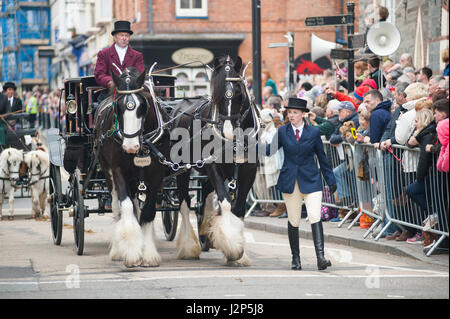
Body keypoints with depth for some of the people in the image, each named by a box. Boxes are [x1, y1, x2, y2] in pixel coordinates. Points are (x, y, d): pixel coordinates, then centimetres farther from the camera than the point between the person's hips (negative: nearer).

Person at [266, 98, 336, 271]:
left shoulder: (313, 132, 2)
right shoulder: (282, 131, 4)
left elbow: (322, 157, 8)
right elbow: (269, 150, 0)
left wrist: (330, 180, 9)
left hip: (310, 180, -1)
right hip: (289, 181, 1)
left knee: (315, 217, -14)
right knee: (293, 221, 6)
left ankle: (320, 257, -20)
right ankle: (295, 258, 17)